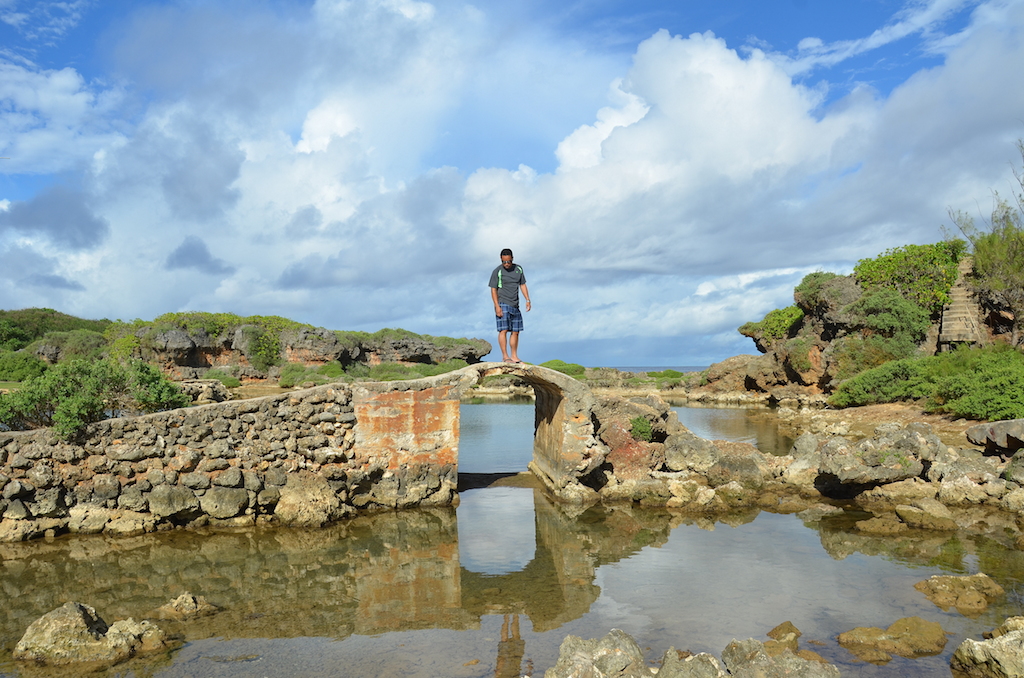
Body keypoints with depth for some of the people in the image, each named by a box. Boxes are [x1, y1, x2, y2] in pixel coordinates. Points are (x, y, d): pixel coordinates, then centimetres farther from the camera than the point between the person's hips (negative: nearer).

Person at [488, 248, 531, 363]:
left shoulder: (518, 269, 11)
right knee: (503, 330, -12)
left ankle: (514, 356, 14)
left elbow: (522, 285, 16)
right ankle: (505, 356, -10)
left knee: (515, 331, 7)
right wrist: (497, 306, -15)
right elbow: (493, 290, -6)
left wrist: (527, 300, 5)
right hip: (503, 304, -6)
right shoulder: (497, 272, -5)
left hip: (515, 306, 6)